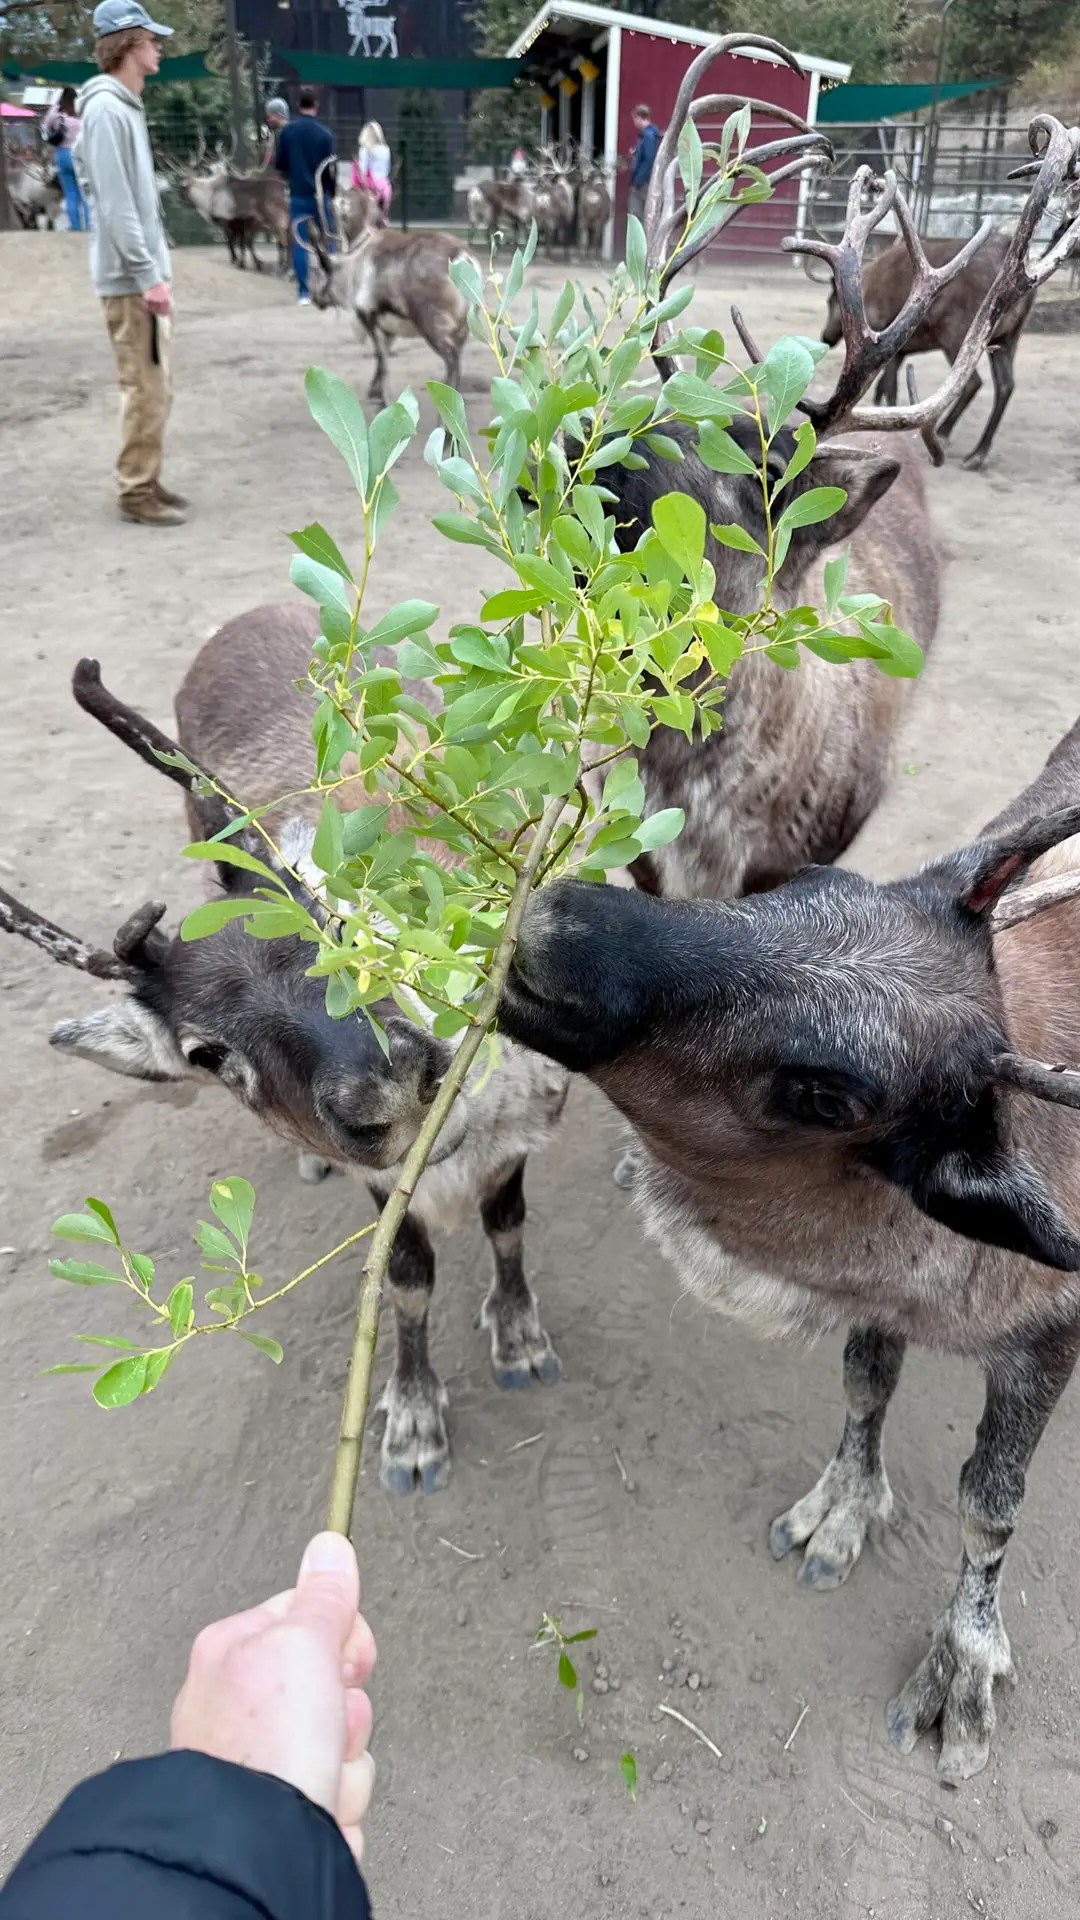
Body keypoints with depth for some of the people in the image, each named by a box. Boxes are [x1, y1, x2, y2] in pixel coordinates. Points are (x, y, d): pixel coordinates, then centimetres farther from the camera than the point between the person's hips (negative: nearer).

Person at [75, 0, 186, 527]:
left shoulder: (127, 107, 16)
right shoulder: (106, 109, -14)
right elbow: (115, 204, -20)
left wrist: (157, 268, 17)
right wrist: (147, 274, -22)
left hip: (146, 271, 10)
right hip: (131, 277, -10)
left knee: (154, 386, 13)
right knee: (146, 389, -8)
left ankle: (145, 481, 21)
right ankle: (137, 492, -2)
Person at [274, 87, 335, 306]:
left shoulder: (287, 131, -2)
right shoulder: (324, 133, -9)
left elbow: (279, 164, 2)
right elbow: (329, 168, -8)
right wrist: (333, 193, 6)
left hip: (297, 195, 2)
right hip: (321, 195, -2)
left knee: (299, 244, 4)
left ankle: (303, 293, 0)